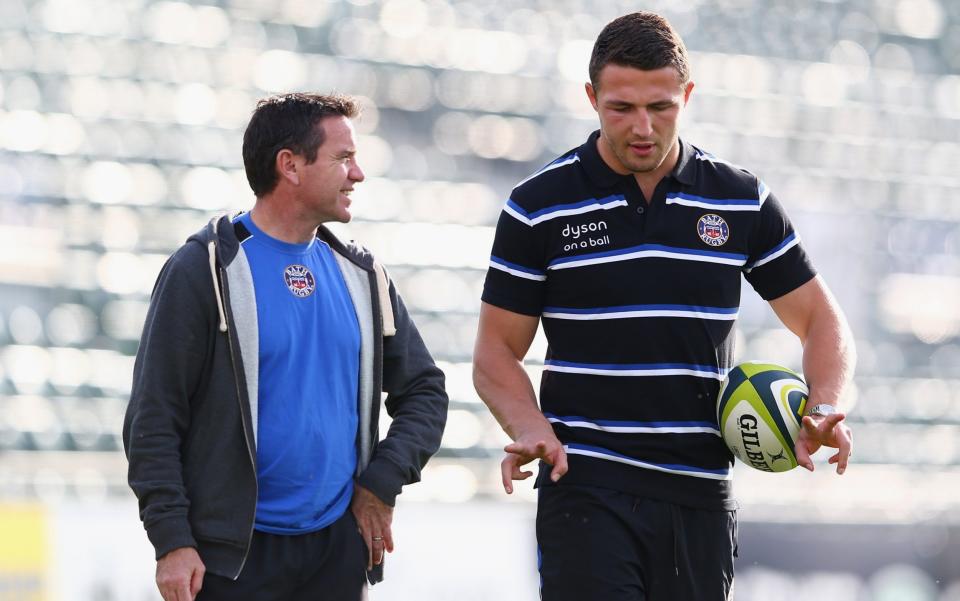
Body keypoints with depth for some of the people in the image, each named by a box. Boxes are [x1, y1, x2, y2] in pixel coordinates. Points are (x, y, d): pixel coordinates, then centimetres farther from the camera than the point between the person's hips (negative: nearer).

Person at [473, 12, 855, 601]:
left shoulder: (744, 202, 7)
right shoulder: (540, 206, 1)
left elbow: (820, 320, 13)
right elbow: (497, 352, 4)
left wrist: (824, 409, -7)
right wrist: (532, 431, -16)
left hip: (702, 498, 3)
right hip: (586, 488, -3)